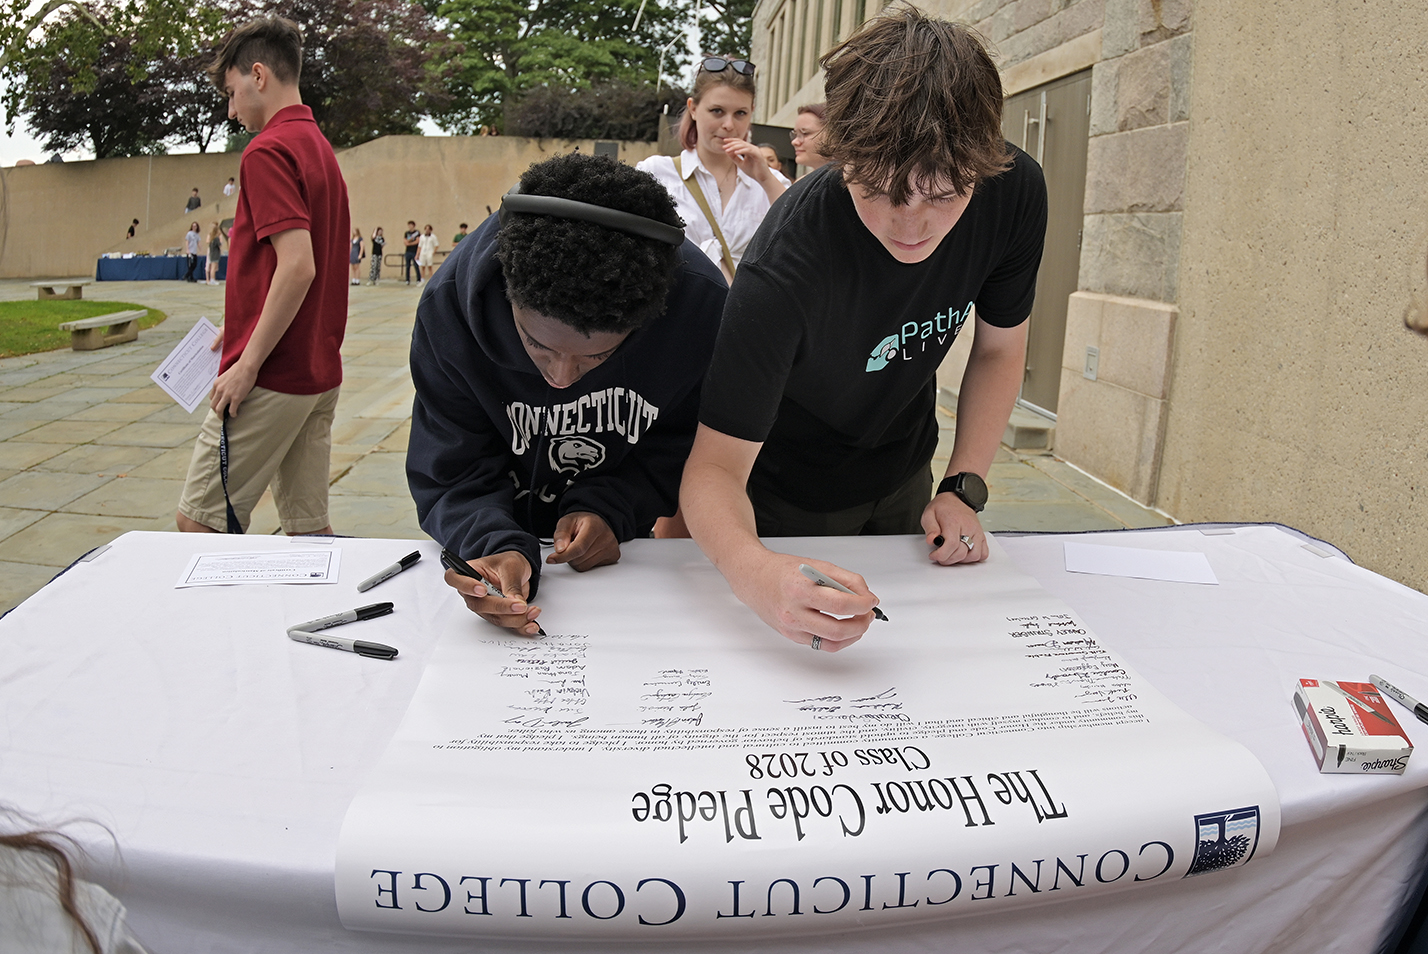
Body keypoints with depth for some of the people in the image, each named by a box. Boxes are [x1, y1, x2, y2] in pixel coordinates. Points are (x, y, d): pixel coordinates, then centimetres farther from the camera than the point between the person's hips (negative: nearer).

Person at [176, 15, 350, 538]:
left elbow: (298, 266, -23)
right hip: (319, 374, 9)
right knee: (309, 527, 12)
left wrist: (247, 364, -19)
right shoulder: (320, 147, 16)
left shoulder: (268, 150, -12)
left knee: (199, 522, 2)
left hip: (272, 378, -9)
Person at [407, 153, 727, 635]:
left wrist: (611, 508, -22)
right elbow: (454, 478, -17)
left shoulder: (700, 303, -24)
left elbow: (686, 443, -7)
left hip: (625, 547, -1)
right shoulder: (451, 306, -23)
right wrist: (498, 546, -37)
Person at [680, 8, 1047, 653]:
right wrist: (752, 571, -59)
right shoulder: (784, 270, -38)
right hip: (788, 496, -4)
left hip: (902, 478, 5)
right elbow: (717, 466, -38)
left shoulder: (1014, 193, -22)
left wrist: (964, 487, -15)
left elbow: (998, 349, -6)